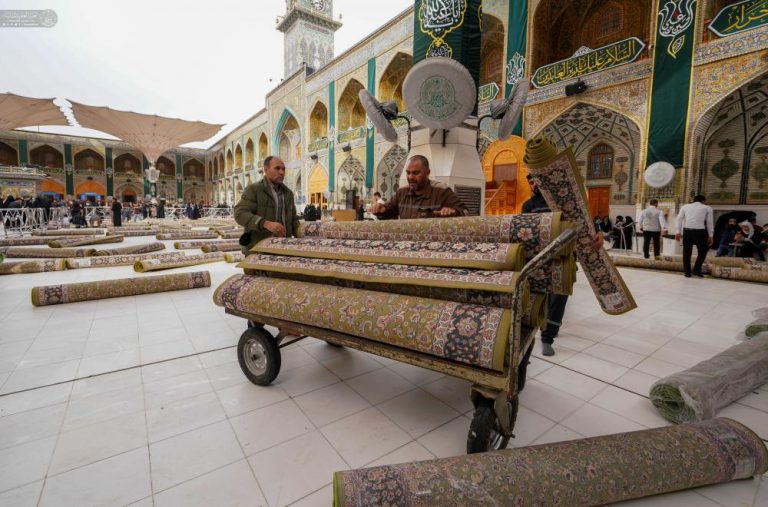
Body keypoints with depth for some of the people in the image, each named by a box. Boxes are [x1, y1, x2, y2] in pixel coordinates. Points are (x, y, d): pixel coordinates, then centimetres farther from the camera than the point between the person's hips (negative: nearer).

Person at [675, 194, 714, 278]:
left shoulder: (685, 206, 17)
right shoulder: (707, 208, 13)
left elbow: (679, 219, 8)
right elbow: (709, 222, 11)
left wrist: (679, 232, 8)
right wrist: (710, 236, 13)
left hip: (687, 230, 2)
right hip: (699, 231, -2)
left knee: (687, 252, 8)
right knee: (702, 251, 15)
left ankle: (687, 272, 11)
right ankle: (696, 270, 9)